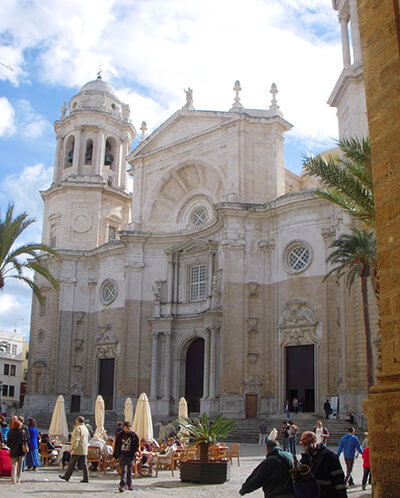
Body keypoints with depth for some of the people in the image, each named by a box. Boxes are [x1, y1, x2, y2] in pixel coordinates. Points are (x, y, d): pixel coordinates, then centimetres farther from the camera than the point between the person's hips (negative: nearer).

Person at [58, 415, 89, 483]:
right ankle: (86, 478, -1)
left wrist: (73, 447, -22)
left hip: (77, 450, -8)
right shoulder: (85, 428, 18)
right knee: (84, 464, 4)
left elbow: (76, 439, -20)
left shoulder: (77, 428, -10)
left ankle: (67, 476, 11)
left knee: (72, 464, 2)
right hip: (84, 451, 8)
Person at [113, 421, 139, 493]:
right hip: (122, 455, -1)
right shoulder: (119, 435, 3)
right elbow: (116, 446, 9)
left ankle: (129, 484, 27)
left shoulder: (133, 435, 1)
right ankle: (122, 485, -14)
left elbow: (137, 444, 6)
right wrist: (115, 456, 8)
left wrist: (136, 451, -13)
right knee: (123, 469, -12)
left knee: (129, 470, 11)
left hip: (130, 455, 1)